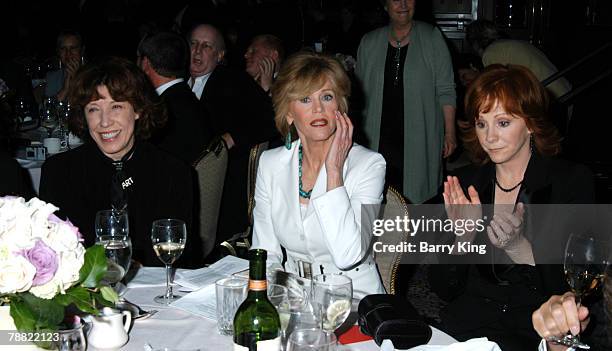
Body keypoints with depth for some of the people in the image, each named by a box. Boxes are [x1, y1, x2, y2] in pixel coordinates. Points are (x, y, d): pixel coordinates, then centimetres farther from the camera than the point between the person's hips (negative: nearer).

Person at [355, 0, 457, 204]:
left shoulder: (431, 38, 2)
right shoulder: (369, 43, 9)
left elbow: (445, 91, 1)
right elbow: (359, 93, 15)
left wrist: (449, 133, -5)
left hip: (419, 138, -2)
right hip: (380, 139, 2)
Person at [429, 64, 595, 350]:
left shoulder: (572, 181, -1)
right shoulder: (464, 183, 7)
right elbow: (444, 290, 5)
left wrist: (520, 247, -21)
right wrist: (464, 238, -14)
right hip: (469, 325, 2)